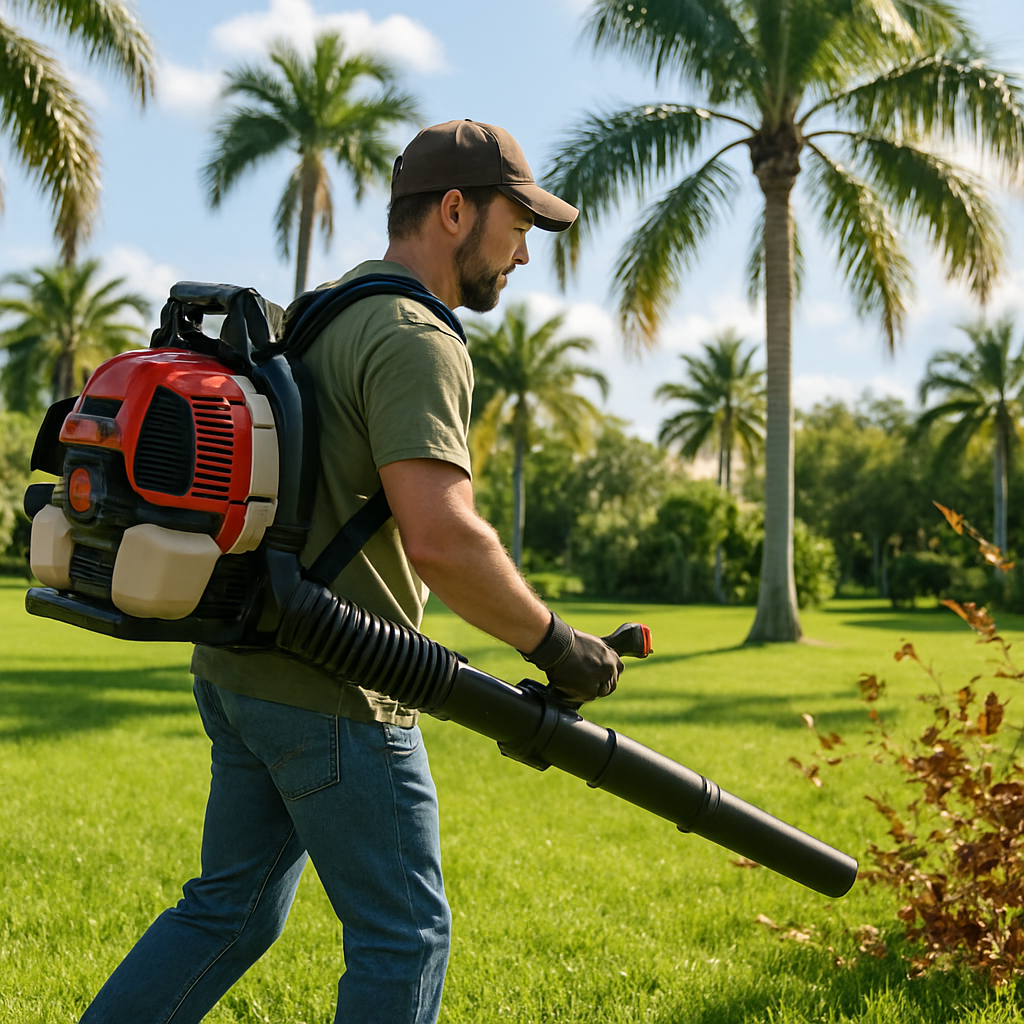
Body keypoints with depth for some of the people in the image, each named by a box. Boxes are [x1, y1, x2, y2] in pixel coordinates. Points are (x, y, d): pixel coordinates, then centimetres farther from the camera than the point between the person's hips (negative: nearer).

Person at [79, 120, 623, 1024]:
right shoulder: (414, 341, -15)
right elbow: (439, 537, -27)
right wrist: (553, 644, -16)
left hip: (239, 668, 10)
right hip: (334, 691, -10)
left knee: (232, 911, 18)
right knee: (403, 934, 4)